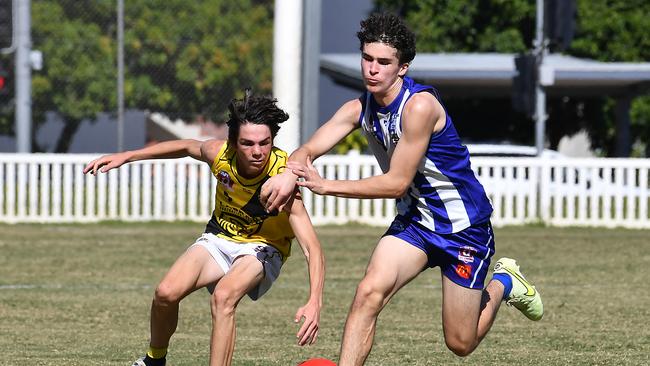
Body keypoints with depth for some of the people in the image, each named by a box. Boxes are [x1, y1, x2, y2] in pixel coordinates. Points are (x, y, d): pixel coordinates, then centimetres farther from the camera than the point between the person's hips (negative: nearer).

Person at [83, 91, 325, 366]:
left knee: (223, 297, -33)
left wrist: (314, 301, -54)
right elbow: (187, 147, 4)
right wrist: (125, 157, 6)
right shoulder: (220, 154, -22)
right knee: (166, 294, -16)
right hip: (219, 237, 4)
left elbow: (311, 247, -38)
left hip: (262, 249, -4)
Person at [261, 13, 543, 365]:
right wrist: (289, 173, -33)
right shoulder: (360, 108, -5)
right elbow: (310, 150, -9)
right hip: (414, 220, 6)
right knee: (369, 293, -21)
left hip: (465, 227, -6)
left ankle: (503, 283, 31)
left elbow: (397, 183, -25)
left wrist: (327, 186, -24)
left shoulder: (419, 106, -27)